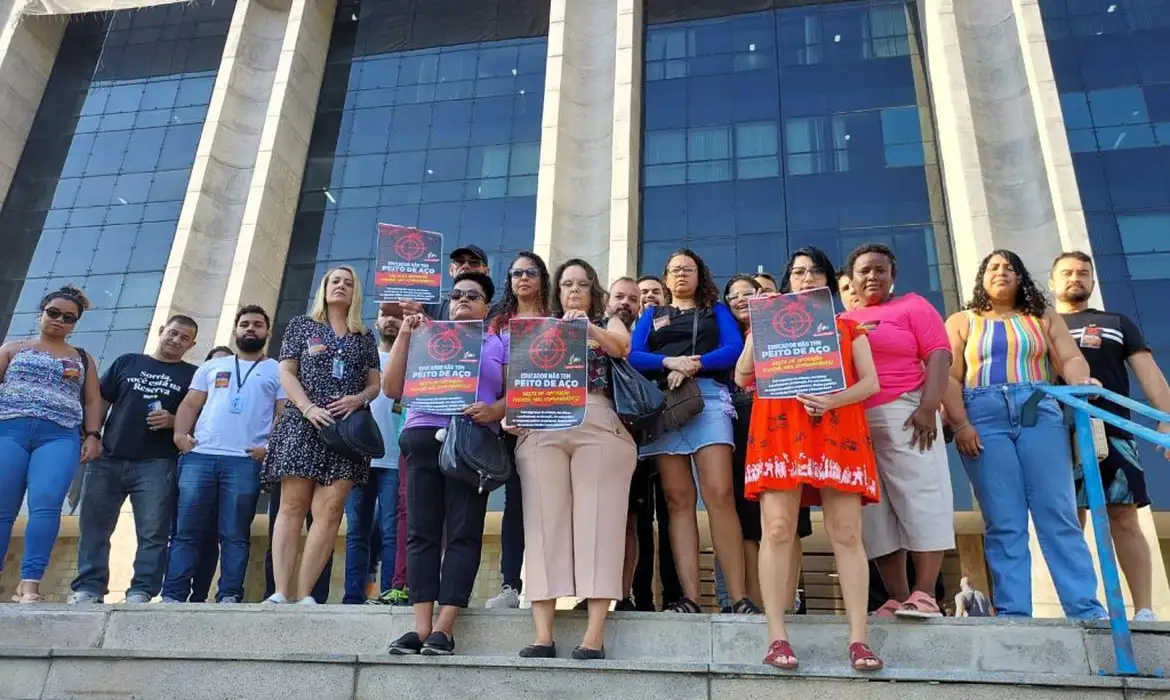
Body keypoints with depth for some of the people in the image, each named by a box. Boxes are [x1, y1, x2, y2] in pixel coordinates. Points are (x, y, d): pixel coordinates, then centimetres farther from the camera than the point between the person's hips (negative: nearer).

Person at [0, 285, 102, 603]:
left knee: (45, 505, -19)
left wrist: (93, 435, 2)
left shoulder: (83, 359, 22)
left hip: (60, 437, -1)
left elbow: (92, 400, 16)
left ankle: (30, 583, -23)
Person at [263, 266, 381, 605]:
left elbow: (375, 383, 15)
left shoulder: (365, 336, 18)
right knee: (293, 506, -7)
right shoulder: (301, 325, 13)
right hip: (304, 423, -1)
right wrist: (307, 407, -11)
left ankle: (305, 593, -6)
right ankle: (280, 592, -8)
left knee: (329, 510, -8)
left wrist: (358, 399, -8)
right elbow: (286, 373, 5)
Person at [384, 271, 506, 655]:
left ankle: (443, 628, -6)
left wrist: (493, 410, -15)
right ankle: (421, 627, -3)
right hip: (423, 436, 2)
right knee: (422, 532, -3)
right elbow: (392, 388, 13)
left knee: (463, 533, -7)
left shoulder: (499, 344, 16)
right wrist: (404, 335, 7)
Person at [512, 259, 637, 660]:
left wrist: (590, 328, -21)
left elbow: (623, 348, -3)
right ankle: (543, 635, -8)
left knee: (596, 520, -10)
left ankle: (595, 635, -11)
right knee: (544, 521, -7)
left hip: (599, 428, -1)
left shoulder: (609, 324, 20)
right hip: (542, 430, 2)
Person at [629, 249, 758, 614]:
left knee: (720, 494, -16)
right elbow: (633, 356, 8)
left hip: (708, 397, -2)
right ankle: (689, 597, -10)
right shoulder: (651, 316, 26)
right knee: (678, 499, -7)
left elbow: (734, 350, 4)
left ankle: (739, 596, -17)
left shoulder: (716, 310, 23)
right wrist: (669, 362, -11)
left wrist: (694, 365, -12)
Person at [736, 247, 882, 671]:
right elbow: (742, 378, 12)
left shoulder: (848, 326, 21)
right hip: (780, 429, 0)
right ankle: (777, 637, -9)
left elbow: (870, 382, 9)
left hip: (837, 429, 1)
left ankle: (859, 638, -4)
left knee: (846, 533, -6)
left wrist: (834, 399, -10)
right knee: (778, 529, -10)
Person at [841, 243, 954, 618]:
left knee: (921, 501, -8)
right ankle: (898, 598, 6)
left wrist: (928, 408, -15)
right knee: (875, 512, 2)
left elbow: (938, 355, -3)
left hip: (903, 414, -4)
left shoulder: (912, 306, 8)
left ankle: (924, 595, -6)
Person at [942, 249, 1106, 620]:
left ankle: (1086, 608, -2)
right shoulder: (961, 322, 15)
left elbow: (1070, 358, 7)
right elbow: (949, 376, 4)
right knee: (1003, 523, -3)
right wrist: (959, 423, -10)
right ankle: (1012, 612, -2)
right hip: (984, 416, -1)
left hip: (1040, 412, 1)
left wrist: (1082, 382, -16)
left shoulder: (1044, 317, 21)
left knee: (1058, 515, -4)